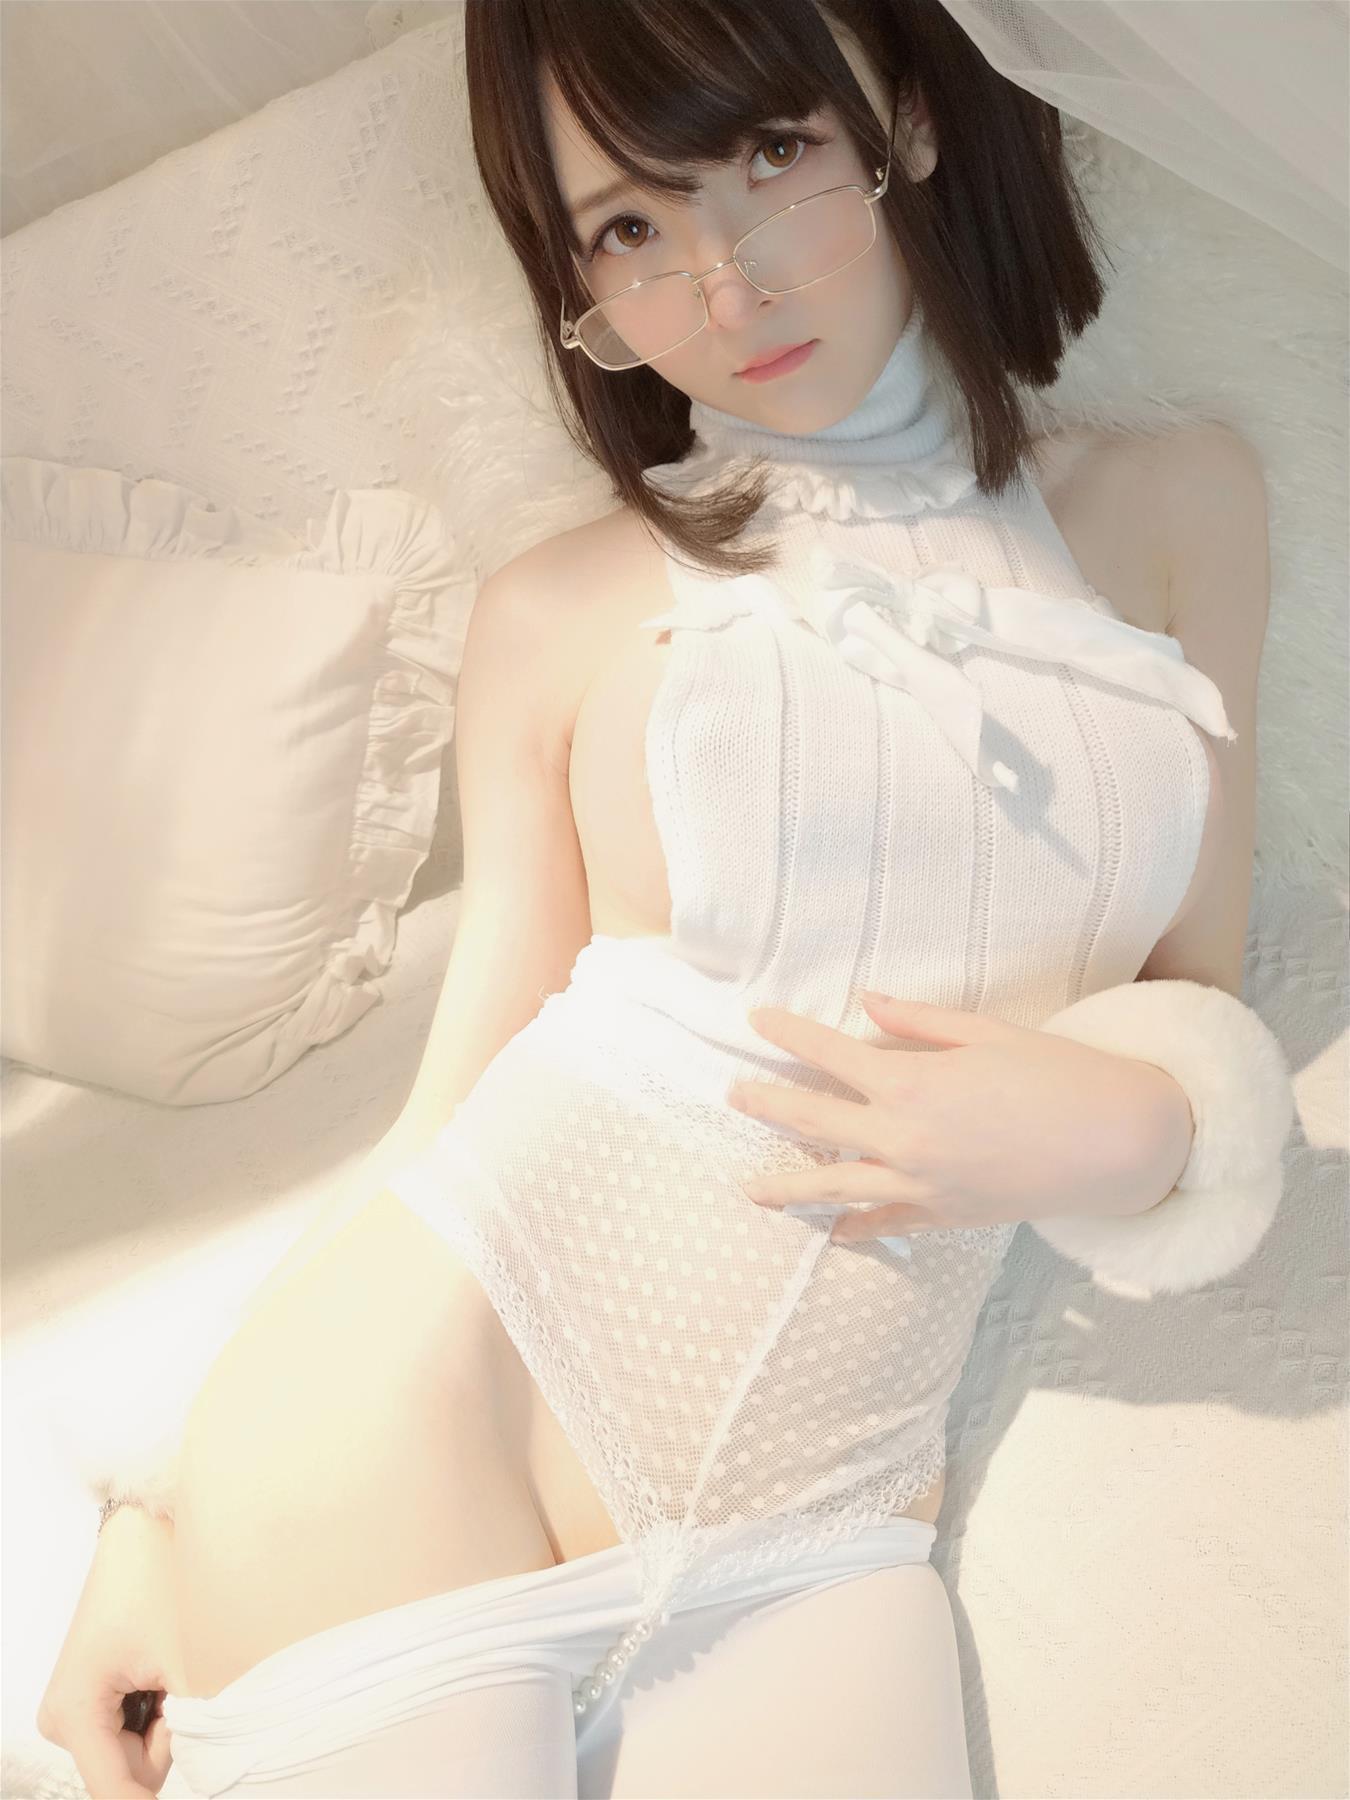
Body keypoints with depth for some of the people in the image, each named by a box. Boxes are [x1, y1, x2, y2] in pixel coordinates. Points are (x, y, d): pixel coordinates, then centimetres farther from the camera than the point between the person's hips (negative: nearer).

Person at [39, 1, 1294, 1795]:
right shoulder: (562, 613, 0)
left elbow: (1210, 996, 11)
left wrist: (1135, 1124, -12)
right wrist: (159, 1514, 3)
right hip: (400, 1461, -2)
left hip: (815, 1543, 3)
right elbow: (473, 1094, 3)